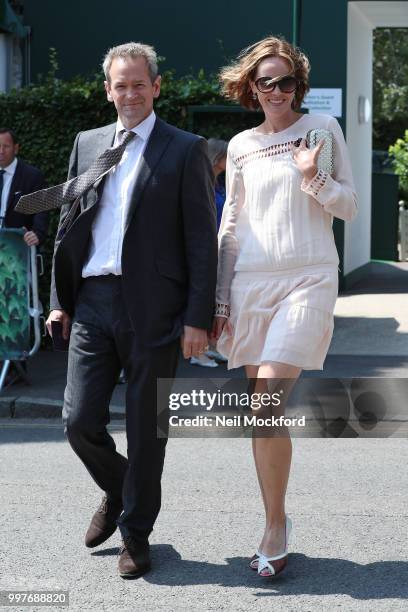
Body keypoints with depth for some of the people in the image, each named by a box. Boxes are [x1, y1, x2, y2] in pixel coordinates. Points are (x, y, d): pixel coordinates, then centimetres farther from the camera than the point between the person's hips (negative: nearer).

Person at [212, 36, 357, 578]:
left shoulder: (322, 128, 5)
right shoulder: (241, 146, 12)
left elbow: (349, 207, 5)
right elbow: (230, 226, 15)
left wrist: (314, 177, -13)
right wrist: (220, 300, 12)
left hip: (307, 279, -3)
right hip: (252, 283, 4)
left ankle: (275, 524, -2)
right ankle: (276, 522, 17)